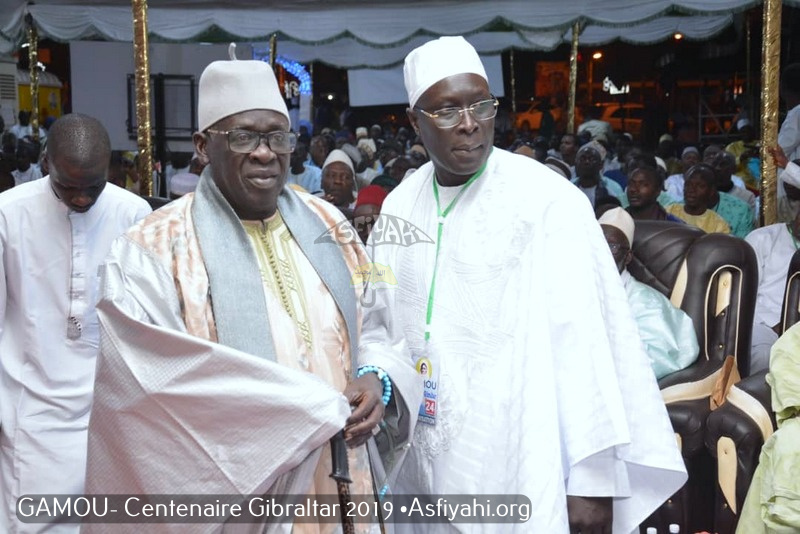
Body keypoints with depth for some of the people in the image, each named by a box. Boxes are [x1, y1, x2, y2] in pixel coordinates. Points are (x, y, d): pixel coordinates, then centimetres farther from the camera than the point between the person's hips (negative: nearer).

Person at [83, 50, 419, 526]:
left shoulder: (328, 225, 6)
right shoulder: (156, 248, -10)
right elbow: (150, 383, -21)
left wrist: (378, 378, -14)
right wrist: (314, 408, -23)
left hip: (338, 485, 5)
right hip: (227, 498, -4)